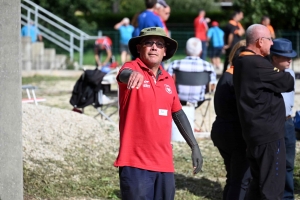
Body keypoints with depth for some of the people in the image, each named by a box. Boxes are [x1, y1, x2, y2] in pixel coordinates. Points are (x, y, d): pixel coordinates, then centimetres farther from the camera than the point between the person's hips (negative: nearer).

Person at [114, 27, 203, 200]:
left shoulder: (168, 79, 12)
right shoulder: (132, 69, -6)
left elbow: (178, 113, 22)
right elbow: (124, 74, -30)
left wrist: (194, 146, 20)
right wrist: (132, 74, -54)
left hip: (164, 163, 6)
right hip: (136, 163, -6)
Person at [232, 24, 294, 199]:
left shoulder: (241, 62, 11)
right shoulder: (258, 65, -20)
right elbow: (288, 83, -13)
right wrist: (286, 76, 7)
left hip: (254, 131, 10)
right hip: (268, 132, -10)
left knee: (259, 182, 18)